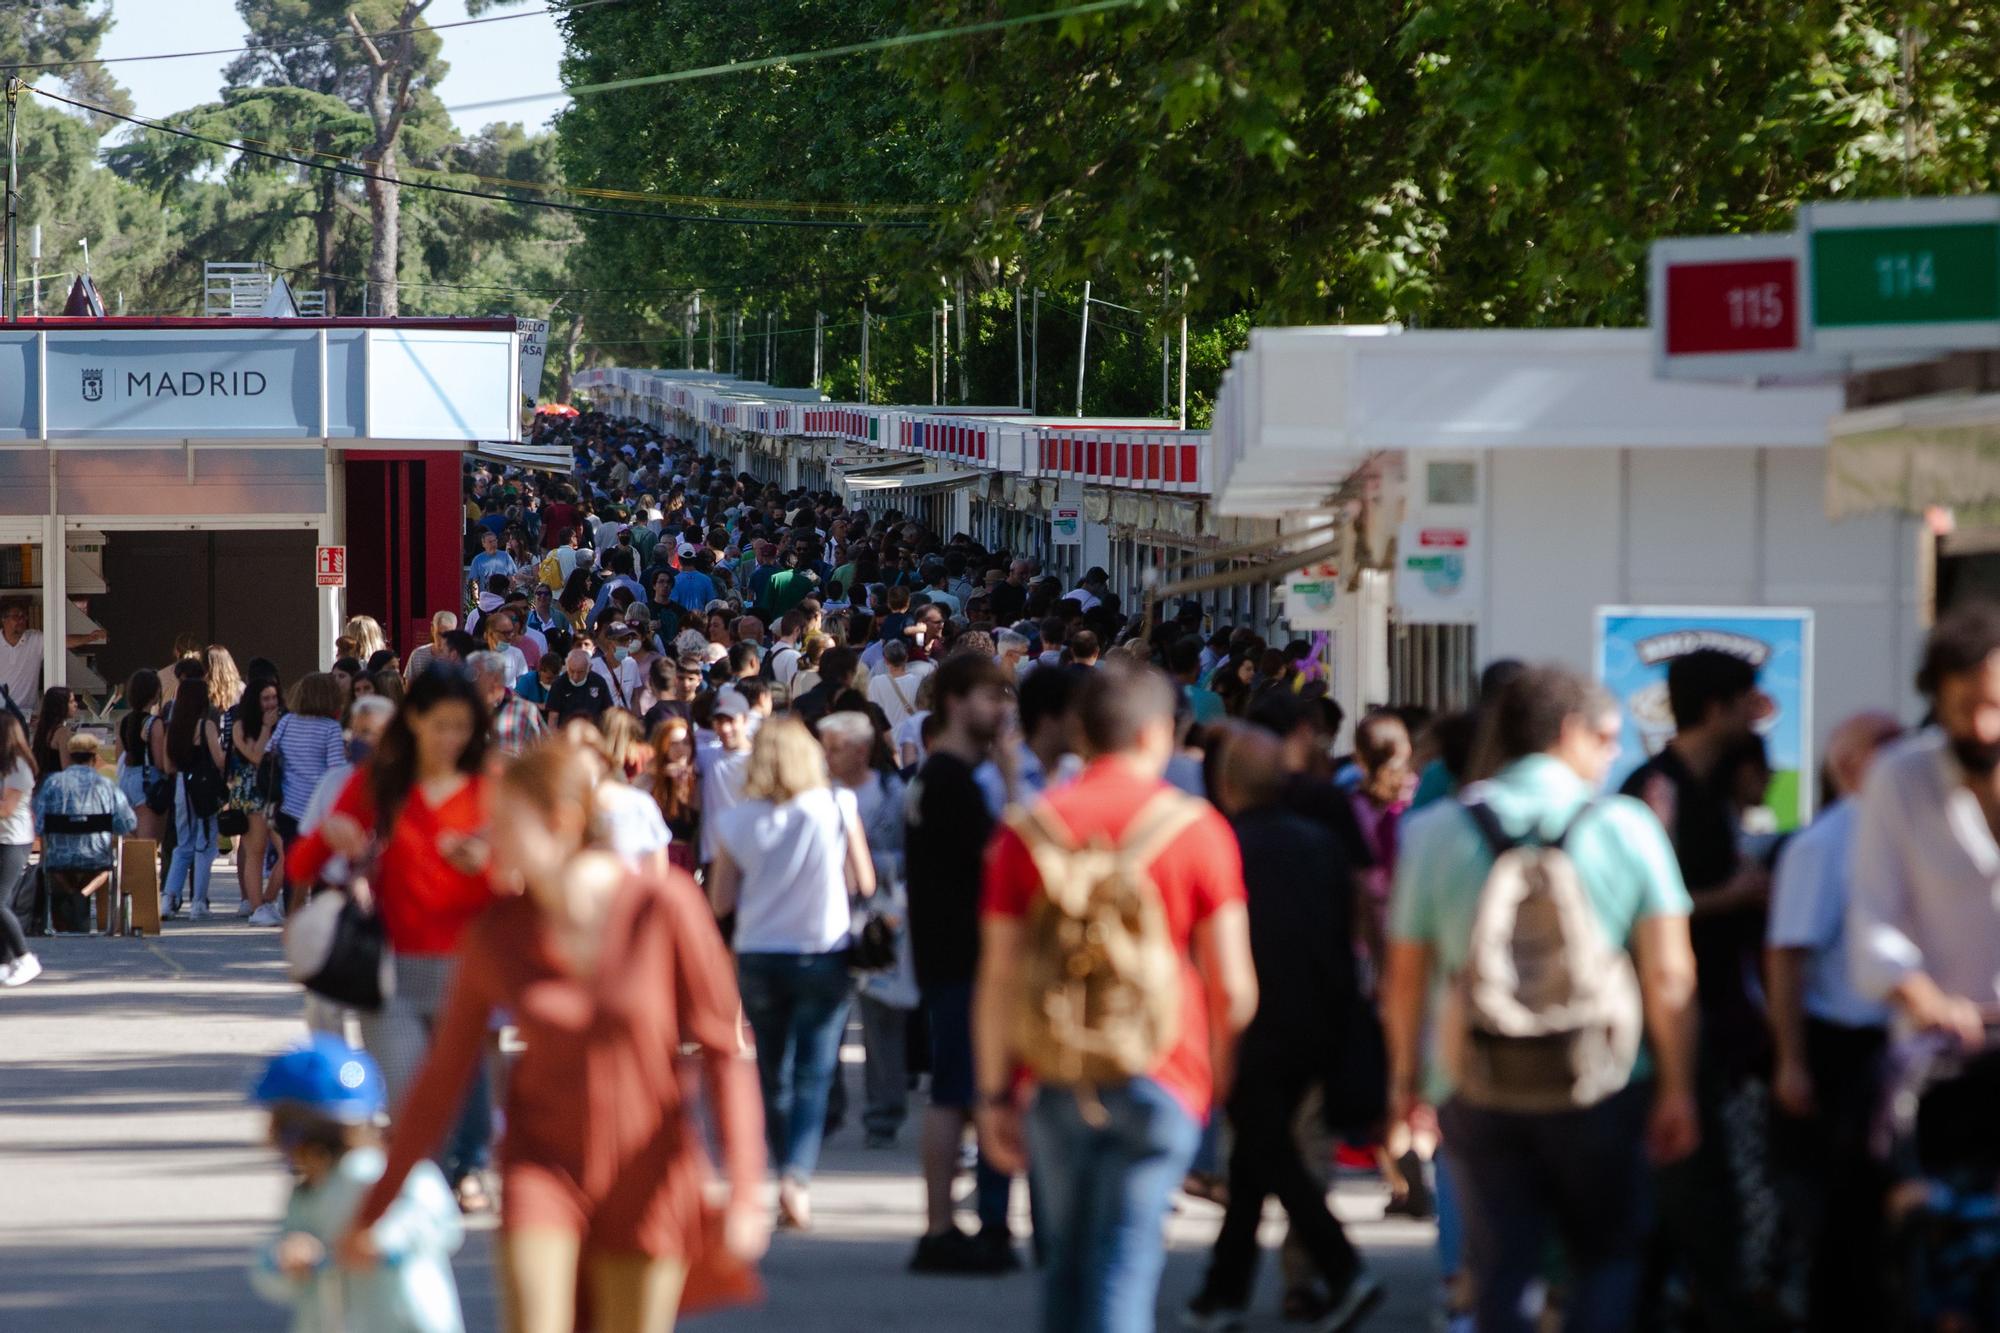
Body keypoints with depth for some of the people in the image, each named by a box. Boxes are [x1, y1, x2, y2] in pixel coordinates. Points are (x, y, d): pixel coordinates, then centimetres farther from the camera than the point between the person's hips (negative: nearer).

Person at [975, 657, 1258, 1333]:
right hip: (1160, 1075, -2)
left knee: (1065, 1260, 16)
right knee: (1125, 1264, -5)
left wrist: (994, 1093, 8)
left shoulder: (1030, 827, 1)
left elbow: (999, 976, 1)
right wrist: (1221, 1071, 14)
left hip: (1056, 1075, 2)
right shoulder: (1196, 827, -3)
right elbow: (1232, 984, -2)